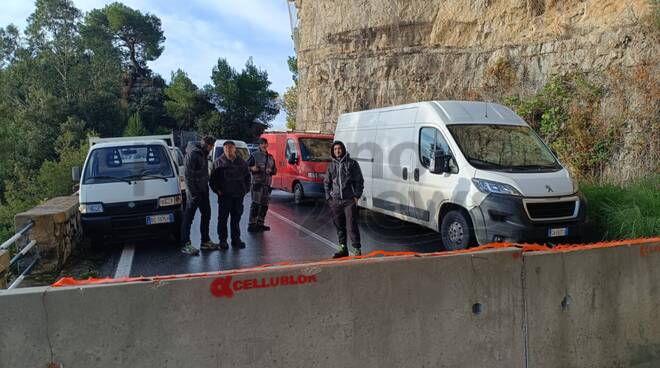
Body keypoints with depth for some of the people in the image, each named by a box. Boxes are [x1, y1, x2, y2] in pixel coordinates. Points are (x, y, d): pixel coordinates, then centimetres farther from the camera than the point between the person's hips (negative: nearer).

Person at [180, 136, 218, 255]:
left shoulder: (203, 153, 12)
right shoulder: (193, 153, -17)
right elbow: (188, 174, -20)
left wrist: (206, 185, 13)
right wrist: (193, 192, -21)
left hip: (203, 189, 10)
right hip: (194, 190, -10)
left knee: (206, 214, 14)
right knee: (189, 216, -4)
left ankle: (205, 241, 25)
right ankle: (186, 244, 1)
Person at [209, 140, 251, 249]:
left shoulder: (241, 162, 10)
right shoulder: (218, 162, 1)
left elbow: (247, 176, 18)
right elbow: (212, 178, 2)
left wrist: (245, 189, 8)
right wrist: (217, 189, -8)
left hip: (238, 195, 3)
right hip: (224, 195, -3)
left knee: (236, 218, 10)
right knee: (223, 218, 1)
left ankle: (236, 239, 18)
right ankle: (223, 240, 8)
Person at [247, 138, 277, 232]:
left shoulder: (270, 157, 17)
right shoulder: (254, 156, 2)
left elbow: (275, 170, 20)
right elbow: (246, 166, 0)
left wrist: (271, 170, -2)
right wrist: (252, 168, -20)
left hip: (267, 184, 6)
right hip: (257, 183, -6)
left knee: (264, 205, 8)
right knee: (255, 204, -10)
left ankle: (260, 224, 17)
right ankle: (252, 224, -7)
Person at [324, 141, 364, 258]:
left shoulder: (352, 163, 1)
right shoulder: (331, 165, 13)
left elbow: (359, 181, 0)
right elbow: (326, 182, 19)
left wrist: (357, 196, -7)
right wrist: (328, 197, 9)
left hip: (349, 200, -4)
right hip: (335, 200, 4)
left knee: (352, 225, -6)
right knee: (339, 226, 9)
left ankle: (357, 249, 2)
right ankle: (343, 248, 19)